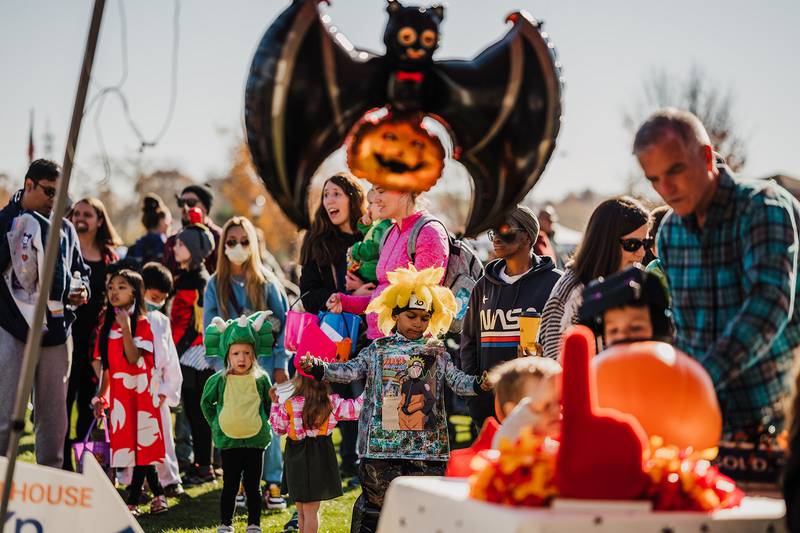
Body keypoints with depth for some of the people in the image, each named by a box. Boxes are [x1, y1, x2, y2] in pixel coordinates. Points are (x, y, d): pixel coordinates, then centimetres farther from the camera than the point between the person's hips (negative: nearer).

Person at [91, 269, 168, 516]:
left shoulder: (142, 323, -6)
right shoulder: (107, 325, 11)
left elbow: (134, 359, -18)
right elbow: (107, 366, 13)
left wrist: (126, 328, -24)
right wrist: (101, 396, 8)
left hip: (139, 391, -6)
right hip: (118, 392, 6)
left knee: (141, 443, -5)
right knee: (134, 446, 5)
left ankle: (133, 502, -4)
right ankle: (157, 494, 15)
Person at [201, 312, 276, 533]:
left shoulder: (262, 379, -3)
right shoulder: (219, 380, -5)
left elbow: (269, 404, 12)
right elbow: (206, 402, 10)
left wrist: (262, 423, 5)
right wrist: (215, 423, 4)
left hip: (255, 440, 0)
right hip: (228, 440, 0)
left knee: (252, 485, 7)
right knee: (230, 485, 8)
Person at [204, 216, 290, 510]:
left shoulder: (267, 282, 2)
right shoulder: (215, 285, 6)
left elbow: (284, 324, 1)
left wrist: (280, 364, -5)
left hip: (264, 362, -1)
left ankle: (273, 483, 1)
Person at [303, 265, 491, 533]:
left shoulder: (437, 352, 10)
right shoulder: (378, 349, 8)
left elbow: (457, 380, 3)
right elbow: (351, 370, 3)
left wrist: (479, 383, -17)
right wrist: (317, 368, -10)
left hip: (427, 446, 1)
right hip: (381, 442, -1)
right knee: (376, 498, 5)